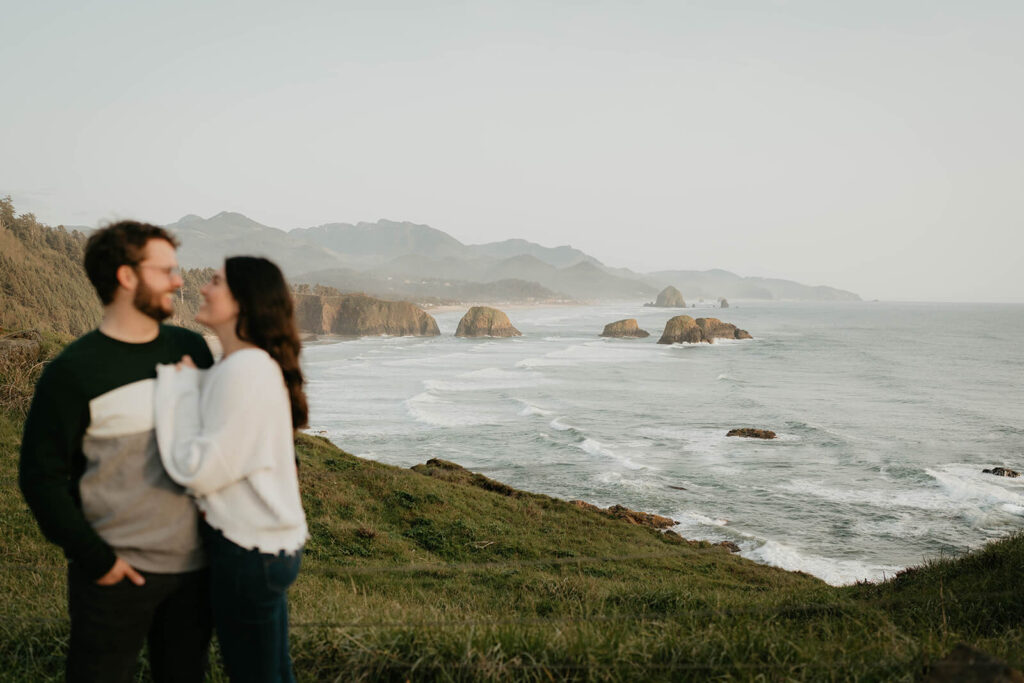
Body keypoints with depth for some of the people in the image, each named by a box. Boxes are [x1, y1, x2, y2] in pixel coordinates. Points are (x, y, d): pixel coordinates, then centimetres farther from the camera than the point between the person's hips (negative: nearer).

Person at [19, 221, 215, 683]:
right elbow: (41, 478, -9)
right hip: (116, 574, -4)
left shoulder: (191, 349, 3)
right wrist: (94, 558, -12)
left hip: (194, 564, 5)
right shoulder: (73, 372, -11)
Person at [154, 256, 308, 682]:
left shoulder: (245, 369, -22)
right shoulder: (255, 364, 8)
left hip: (249, 552, -9)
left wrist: (180, 388, -14)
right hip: (266, 542, 9)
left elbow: (200, 471, -22)